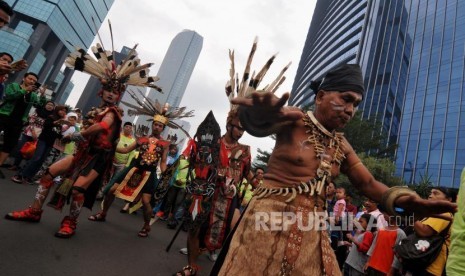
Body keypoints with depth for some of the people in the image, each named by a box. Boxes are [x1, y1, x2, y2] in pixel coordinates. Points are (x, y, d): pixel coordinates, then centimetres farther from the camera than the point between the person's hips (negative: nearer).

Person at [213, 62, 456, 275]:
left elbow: (367, 183, 11)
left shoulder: (341, 145, 10)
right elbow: (264, 123, -30)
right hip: (270, 221, -5)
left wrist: (402, 198, -11)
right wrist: (261, 112, -56)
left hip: (312, 230, 6)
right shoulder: (294, 120, -8)